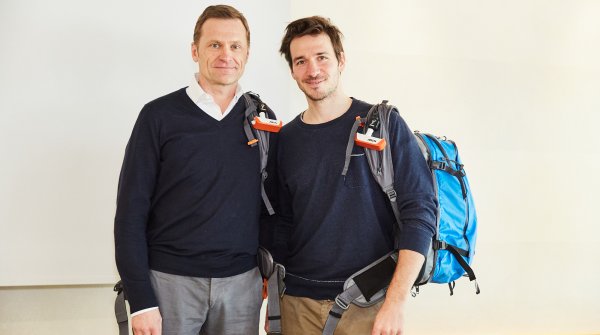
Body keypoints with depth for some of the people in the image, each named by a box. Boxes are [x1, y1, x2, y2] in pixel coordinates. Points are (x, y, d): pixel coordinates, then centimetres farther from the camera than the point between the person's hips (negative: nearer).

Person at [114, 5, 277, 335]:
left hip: (242, 282, 3)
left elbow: (271, 205, 11)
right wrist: (141, 299, -10)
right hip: (170, 280, -2)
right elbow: (131, 212, -6)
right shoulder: (160, 115, -5)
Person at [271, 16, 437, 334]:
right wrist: (273, 300, 9)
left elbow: (419, 211, -10)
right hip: (298, 301, 3)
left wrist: (396, 301, -16)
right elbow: (282, 224, 11)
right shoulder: (286, 139, 4)